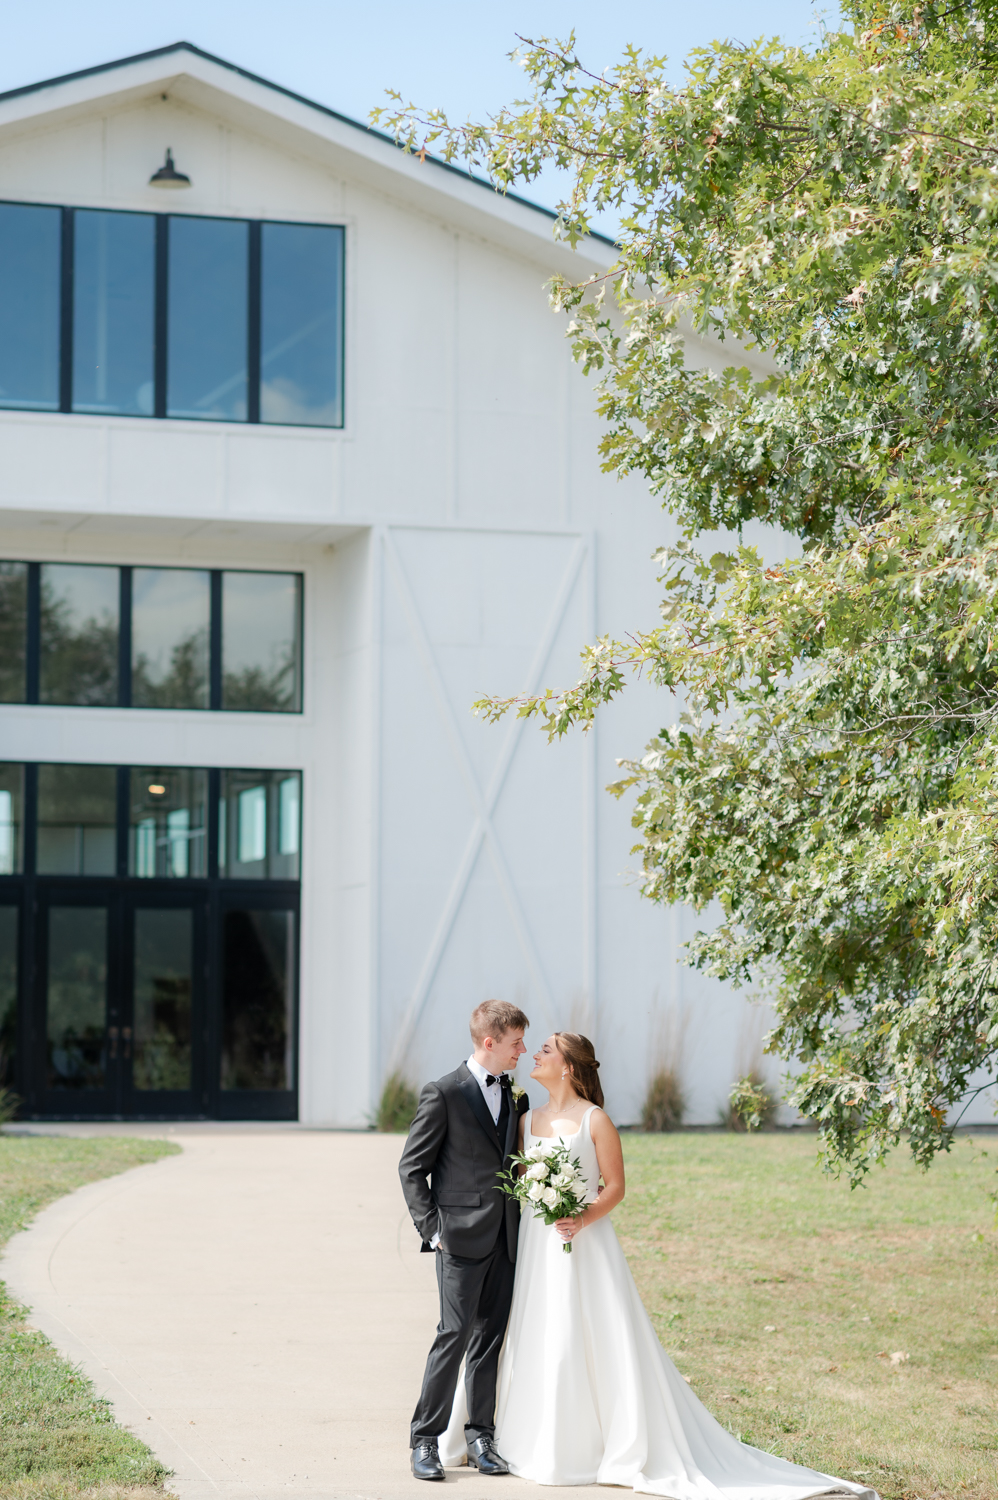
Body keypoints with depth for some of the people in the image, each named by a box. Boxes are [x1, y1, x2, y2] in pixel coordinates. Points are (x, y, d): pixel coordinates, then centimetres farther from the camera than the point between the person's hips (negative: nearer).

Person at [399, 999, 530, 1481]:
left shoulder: (511, 1096, 13)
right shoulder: (444, 1094, -7)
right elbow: (412, 1168, -6)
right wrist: (431, 1229, -10)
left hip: (504, 1238, 6)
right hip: (462, 1237, -6)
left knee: (490, 1336, 7)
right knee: (455, 1333, -10)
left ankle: (480, 1437, 13)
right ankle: (425, 1441, -3)